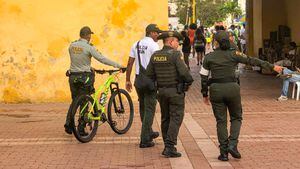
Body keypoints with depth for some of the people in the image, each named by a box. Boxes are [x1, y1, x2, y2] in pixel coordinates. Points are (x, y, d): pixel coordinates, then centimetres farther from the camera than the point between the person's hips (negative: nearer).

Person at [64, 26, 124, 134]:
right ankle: (81, 129, 6)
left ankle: (68, 124, 11)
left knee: (74, 101, 19)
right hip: (84, 77, -5)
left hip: (73, 76, 5)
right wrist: (117, 65, -10)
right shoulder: (89, 47, -12)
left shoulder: (72, 46, 4)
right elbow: (102, 59, -14)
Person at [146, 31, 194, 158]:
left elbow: (149, 75, 5)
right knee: (176, 118, -2)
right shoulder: (175, 54, -13)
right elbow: (184, 72, -20)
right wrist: (189, 81, -2)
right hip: (176, 91, -6)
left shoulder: (155, 56, 5)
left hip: (162, 91, 6)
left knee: (165, 118, 14)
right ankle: (170, 147, -9)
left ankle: (167, 147, 19)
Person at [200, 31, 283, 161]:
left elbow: (204, 77, 3)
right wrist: (272, 66, 4)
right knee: (236, 117, 16)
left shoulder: (209, 57, 2)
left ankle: (224, 152, 6)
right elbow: (252, 61, -1)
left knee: (221, 121, 7)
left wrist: (205, 94, 13)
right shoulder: (233, 55, -1)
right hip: (232, 88, -1)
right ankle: (232, 144, -3)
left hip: (216, 89, 1)